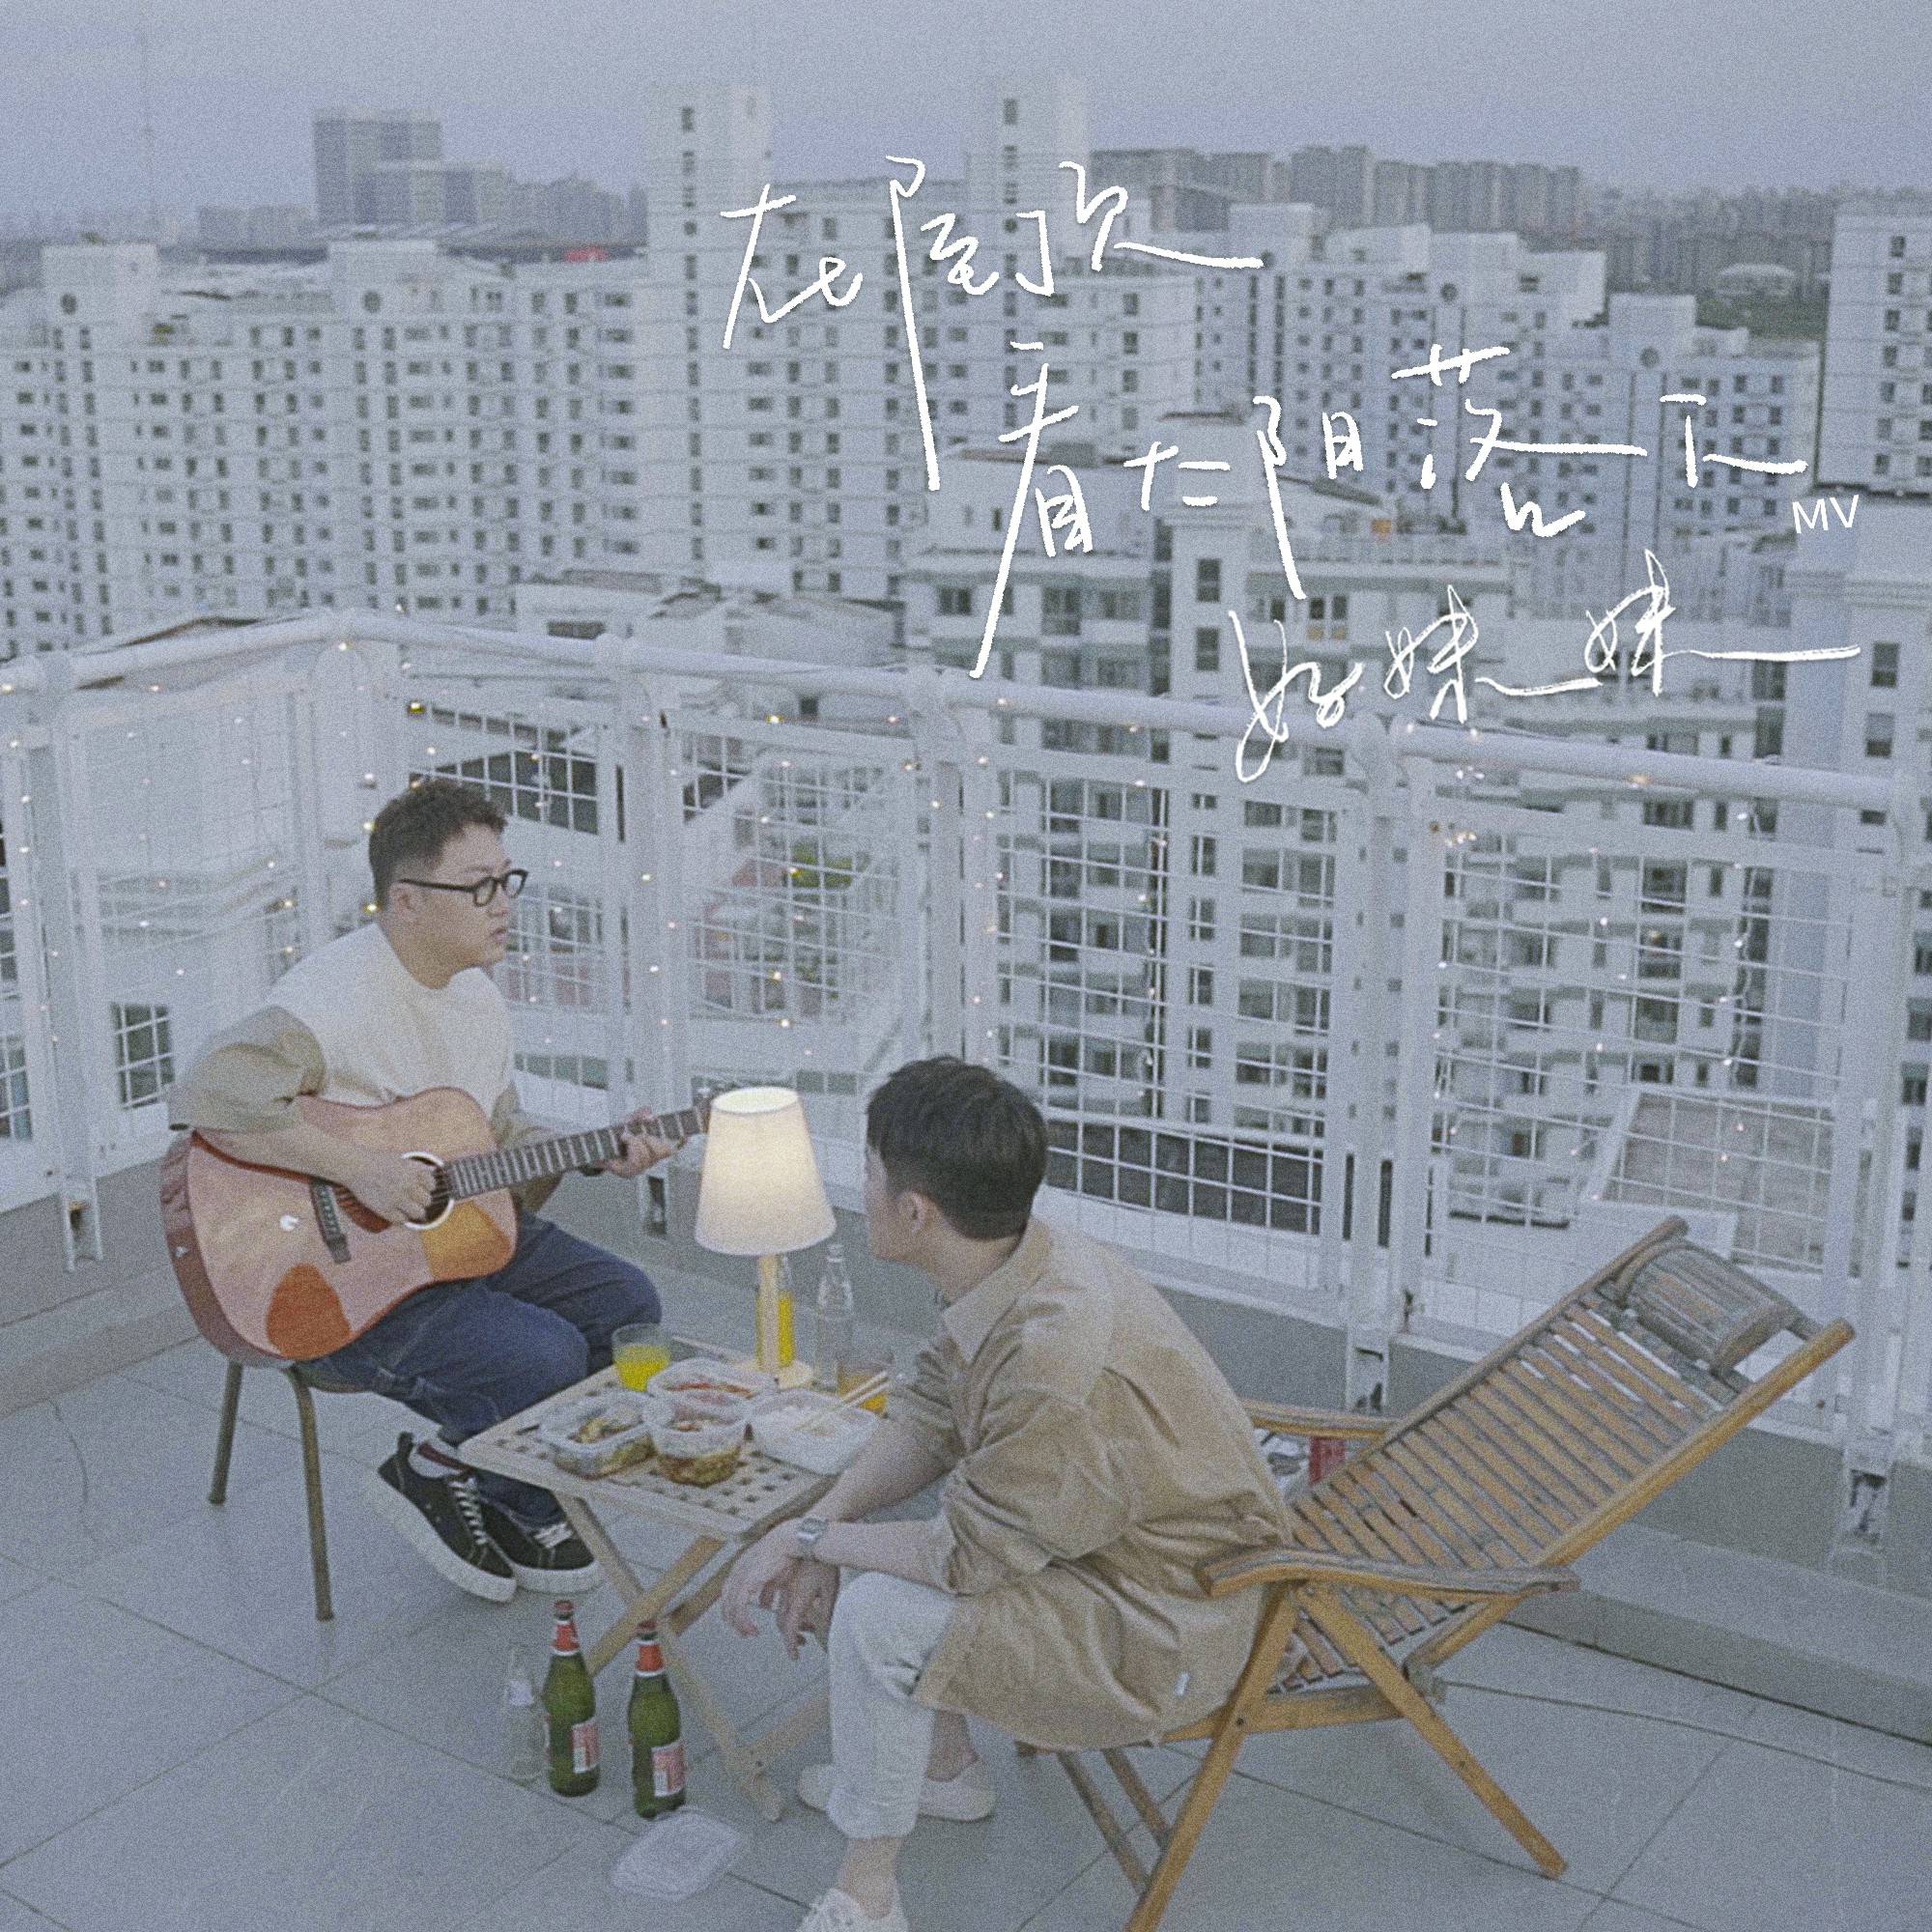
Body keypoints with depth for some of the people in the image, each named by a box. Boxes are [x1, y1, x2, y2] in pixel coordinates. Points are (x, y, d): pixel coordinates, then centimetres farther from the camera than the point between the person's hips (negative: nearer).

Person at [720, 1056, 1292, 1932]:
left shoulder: (1055, 1354, -35)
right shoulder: (1012, 1264, -7)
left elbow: (967, 1557, -26)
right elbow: (924, 1417, 6)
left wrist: (805, 1539, -13)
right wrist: (821, 1529, -8)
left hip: (1165, 1623, -9)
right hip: (1098, 1547, 9)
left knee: (879, 1614, -23)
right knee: (848, 1556, 11)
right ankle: (946, 1766, 30)